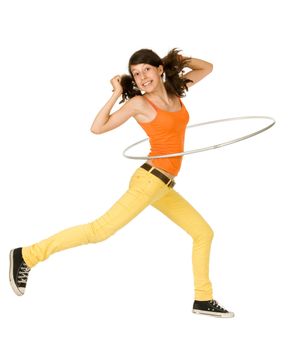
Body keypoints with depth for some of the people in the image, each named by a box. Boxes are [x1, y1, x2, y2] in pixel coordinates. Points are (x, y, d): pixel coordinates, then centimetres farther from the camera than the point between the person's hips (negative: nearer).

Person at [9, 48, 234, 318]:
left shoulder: (175, 89, 11)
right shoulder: (138, 103, -6)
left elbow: (207, 68, 23)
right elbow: (97, 128, -8)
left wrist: (179, 60, 6)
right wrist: (117, 94, -8)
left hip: (164, 187, 8)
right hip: (150, 179, -7)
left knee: (204, 233, 11)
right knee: (101, 230, -16)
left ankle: (203, 300, 18)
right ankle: (27, 256, -14)